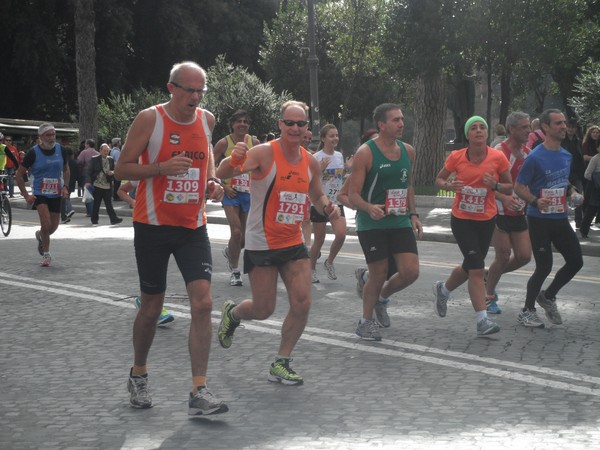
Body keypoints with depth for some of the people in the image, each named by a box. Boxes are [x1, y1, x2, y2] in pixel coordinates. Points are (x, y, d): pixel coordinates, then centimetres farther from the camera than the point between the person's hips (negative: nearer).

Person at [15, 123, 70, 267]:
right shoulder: (33, 153, -11)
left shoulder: (61, 150, -1)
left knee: (53, 227, 7)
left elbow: (66, 170, 16)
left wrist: (65, 186, 0)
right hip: (39, 194, -4)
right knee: (46, 224, -19)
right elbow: (19, 175, -4)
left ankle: (40, 235, 43)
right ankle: (46, 255, 0)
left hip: (56, 194, 4)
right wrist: (26, 195, -10)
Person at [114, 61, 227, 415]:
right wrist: (162, 167, -24)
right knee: (152, 307, 7)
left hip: (193, 227, 3)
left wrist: (212, 181, 5)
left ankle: (199, 392, -10)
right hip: (153, 226, -3)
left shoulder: (206, 119, 4)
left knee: (203, 302, -11)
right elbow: (122, 169, -8)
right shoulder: (150, 119, -10)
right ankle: (139, 375, 32)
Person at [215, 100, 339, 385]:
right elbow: (222, 174, -28)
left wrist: (327, 207, -4)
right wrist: (233, 160, -51)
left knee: (302, 304, -5)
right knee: (264, 310, 2)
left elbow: (317, 195, 20)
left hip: (294, 243, 5)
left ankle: (281, 365, 10)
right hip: (262, 244, -5)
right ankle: (232, 313, 38)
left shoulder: (310, 161, 3)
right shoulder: (264, 153, -16)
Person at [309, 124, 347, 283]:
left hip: (336, 202, 5)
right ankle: (311, 269, 22)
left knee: (341, 234, -12)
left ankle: (329, 262, 13)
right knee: (319, 239, 2)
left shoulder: (339, 156, 8)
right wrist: (320, 169, -25)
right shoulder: (316, 158, -10)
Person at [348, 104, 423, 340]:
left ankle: (382, 298, 25)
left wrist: (413, 214, 11)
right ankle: (365, 322, 22)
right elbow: (353, 193, -12)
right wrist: (369, 208, -31)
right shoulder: (366, 152, -12)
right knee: (378, 274, 0)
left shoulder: (408, 151, 7)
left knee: (410, 272, -5)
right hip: (372, 224, -5)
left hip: (400, 222, 5)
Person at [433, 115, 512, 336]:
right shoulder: (456, 157, -8)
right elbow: (439, 179, 6)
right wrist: (449, 185, -16)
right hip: (461, 219, -3)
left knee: (470, 267, 16)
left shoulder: (498, 157, -7)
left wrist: (495, 185, -19)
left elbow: (509, 188, 2)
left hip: (486, 220, 3)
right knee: (477, 268, -14)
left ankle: (443, 289, 47)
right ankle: (482, 320, -10)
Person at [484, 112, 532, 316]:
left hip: (518, 212, 7)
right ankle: (489, 296, 15)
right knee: (503, 256, -4)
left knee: (524, 256, 3)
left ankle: (489, 276, 27)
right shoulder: (499, 152, -15)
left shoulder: (528, 152, 7)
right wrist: (504, 197, -33)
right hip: (499, 212, -7)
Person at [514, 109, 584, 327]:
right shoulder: (535, 158, -15)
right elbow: (518, 187, -12)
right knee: (544, 266, -4)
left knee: (576, 262, 7)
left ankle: (548, 297, 29)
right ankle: (527, 311, 16)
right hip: (539, 220, -7)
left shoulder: (567, 156, 7)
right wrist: (535, 201, -28)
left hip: (560, 219, 7)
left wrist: (572, 193, 2)